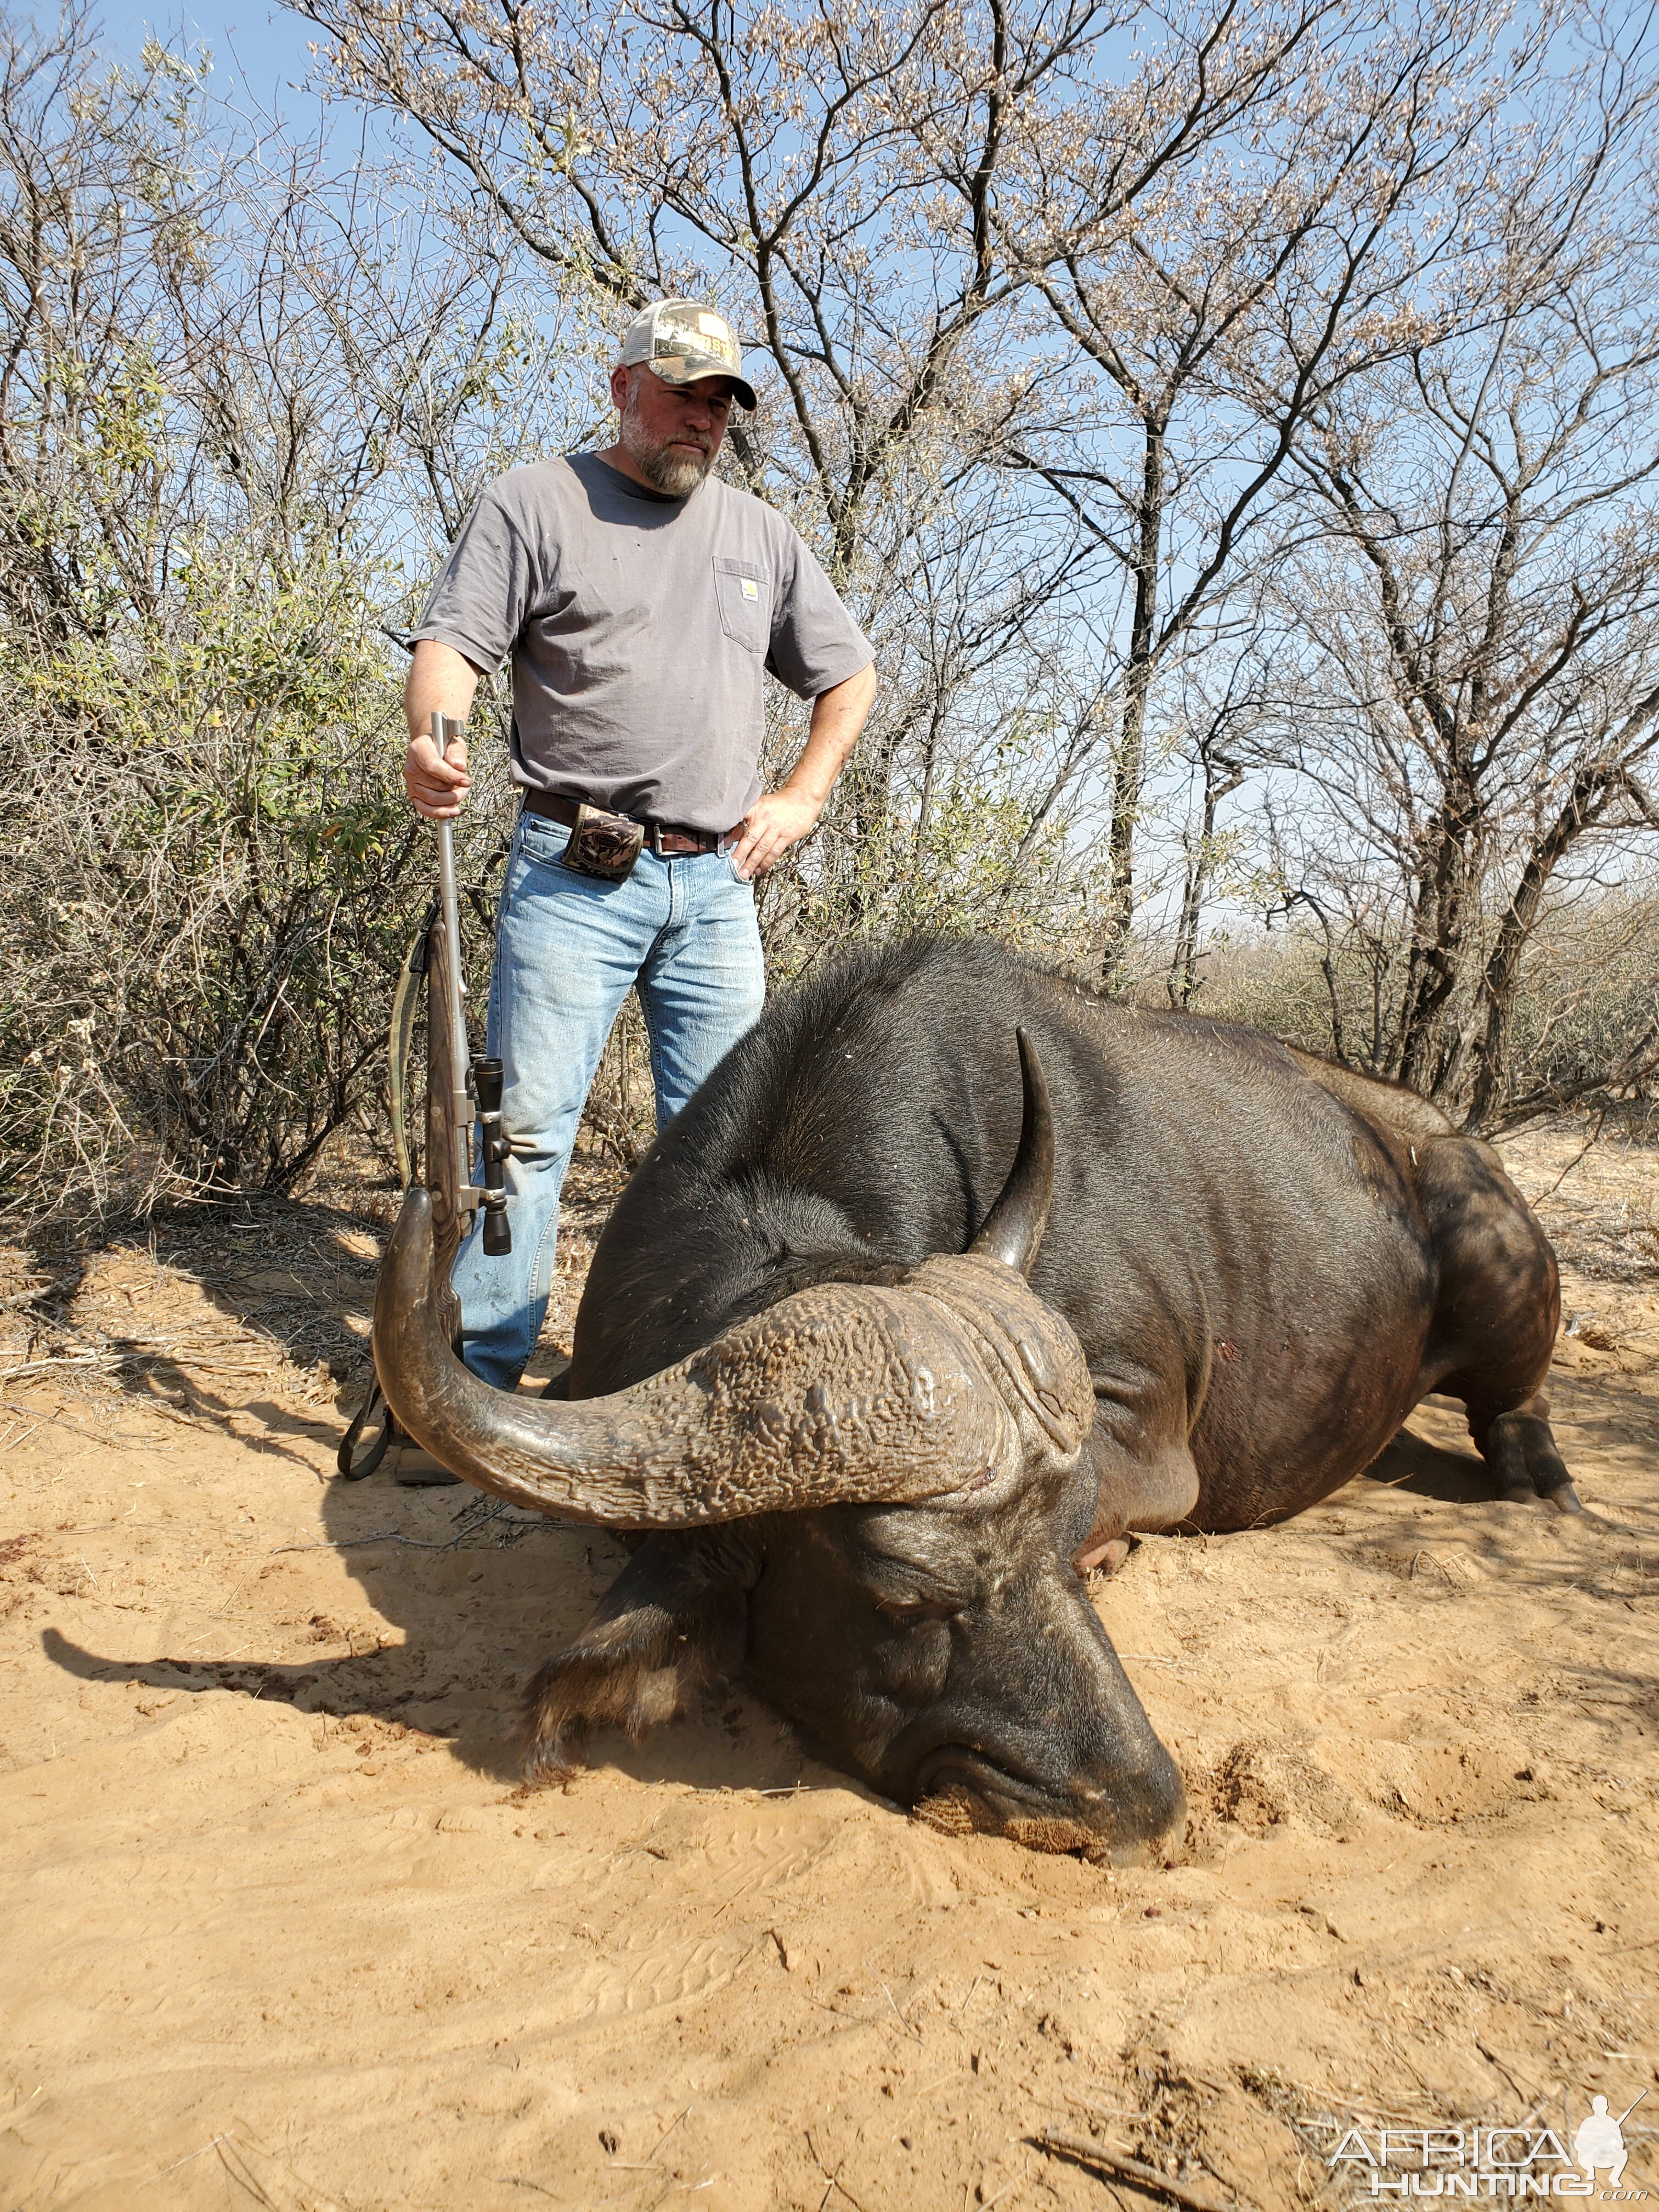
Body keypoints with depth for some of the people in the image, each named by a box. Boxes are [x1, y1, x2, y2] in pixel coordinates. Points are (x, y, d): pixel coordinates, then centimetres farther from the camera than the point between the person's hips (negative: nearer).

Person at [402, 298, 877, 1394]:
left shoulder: (760, 533, 20)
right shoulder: (539, 501, 8)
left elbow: (851, 675, 25)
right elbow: (452, 642, -3)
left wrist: (802, 797, 10)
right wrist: (431, 738, -26)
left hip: (716, 883, 4)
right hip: (572, 874, -4)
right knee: (528, 1122, -8)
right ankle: (475, 1383, 0)